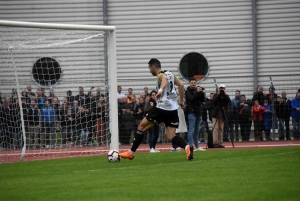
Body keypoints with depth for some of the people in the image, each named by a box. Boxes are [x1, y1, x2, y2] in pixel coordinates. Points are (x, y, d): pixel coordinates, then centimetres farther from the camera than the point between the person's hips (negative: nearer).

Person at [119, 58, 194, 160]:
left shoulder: (160, 75, -7)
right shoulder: (170, 74, 17)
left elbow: (165, 78, -31)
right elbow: (181, 85, 17)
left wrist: (161, 90, -48)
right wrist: (181, 101, 25)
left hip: (162, 108, -7)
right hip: (173, 109, 7)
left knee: (141, 127, 8)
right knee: (171, 136, 3)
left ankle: (131, 152, 13)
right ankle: (187, 147, -25)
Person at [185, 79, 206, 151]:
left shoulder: (197, 90, 15)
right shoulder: (187, 91, 0)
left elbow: (203, 100, 8)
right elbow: (191, 99, -15)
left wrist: (201, 92, -7)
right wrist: (197, 92, -21)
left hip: (198, 112, 6)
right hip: (192, 112, -6)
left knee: (197, 130, 10)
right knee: (191, 130, -9)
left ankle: (197, 146, 13)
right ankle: (190, 146, -12)